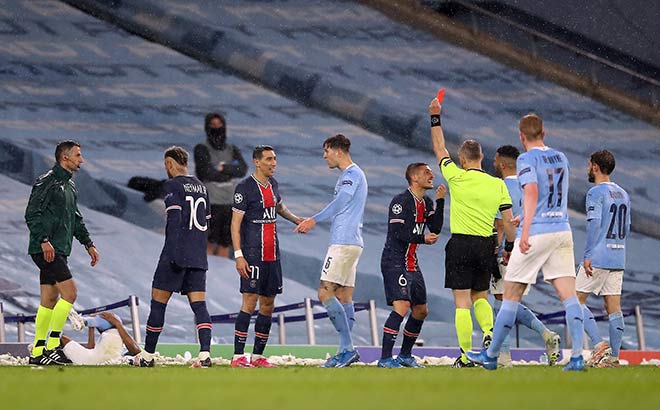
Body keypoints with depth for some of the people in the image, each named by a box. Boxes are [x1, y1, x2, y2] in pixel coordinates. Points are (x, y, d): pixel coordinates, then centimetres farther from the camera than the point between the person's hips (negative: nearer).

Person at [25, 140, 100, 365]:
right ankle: (52, 346, -15)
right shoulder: (47, 182, -10)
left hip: (59, 251, 10)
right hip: (46, 251, -10)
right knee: (69, 292, -16)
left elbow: (75, 219, 29)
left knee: (49, 300, 8)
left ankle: (38, 351, 11)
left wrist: (88, 243, 25)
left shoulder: (70, 186, 19)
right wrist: (44, 240, -25)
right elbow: (32, 214, -17)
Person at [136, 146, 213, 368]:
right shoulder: (200, 187, 16)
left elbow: (174, 219, -16)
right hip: (198, 257, 6)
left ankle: (148, 356, 8)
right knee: (199, 304, -1)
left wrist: (173, 253, -21)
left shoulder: (173, 185, -5)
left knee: (158, 302, 3)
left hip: (177, 255, -6)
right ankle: (205, 354, -16)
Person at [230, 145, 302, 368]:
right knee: (250, 301, -12)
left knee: (268, 304, 8)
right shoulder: (245, 187, -9)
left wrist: (297, 220, 20)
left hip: (272, 255, 8)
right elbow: (235, 223, -12)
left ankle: (258, 356, 14)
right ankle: (238, 356, -11)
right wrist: (238, 255, -18)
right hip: (252, 255, -8)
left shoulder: (273, 184, 13)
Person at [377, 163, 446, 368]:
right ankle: (385, 359, -22)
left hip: (412, 264, 9)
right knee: (401, 306, -22)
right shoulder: (401, 201, -13)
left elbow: (436, 229, 4)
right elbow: (398, 232, -20)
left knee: (421, 310, 13)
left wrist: (439, 201, -2)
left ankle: (405, 355, 28)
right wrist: (422, 239, -24)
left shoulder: (426, 203, 13)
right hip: (395, 262, -9)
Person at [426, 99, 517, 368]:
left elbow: (439, 149, 8)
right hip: (486, 245, 3)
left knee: (462, 302, -2)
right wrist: (511, 248, 14)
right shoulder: (498, 185, 2)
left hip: (460, 245, -3)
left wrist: (435, 118, 16)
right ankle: (489, 332, -7)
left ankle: (466, 355, -6)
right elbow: (509, 221, 2)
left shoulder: (457, 177, -6)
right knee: (480, 296, 19)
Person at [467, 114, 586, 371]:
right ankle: (577, 357, -14)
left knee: (511, 295, 5)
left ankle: (491, 355, 13)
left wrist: (525, 231, -27)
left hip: (536, 233, -5)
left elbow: (531, 193, -21)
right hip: (562, 232, 6)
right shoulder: (561, 158, 15)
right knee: (569, 295, -2)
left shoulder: (527, 159, -6)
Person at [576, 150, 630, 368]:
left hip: (598, 258, -7)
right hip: (618, 258, 8)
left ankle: (600, 345, -13)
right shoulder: (623, 194, 16)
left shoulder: (596, 193, -9)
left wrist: (587, 255, -18)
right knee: (613, 306, 5)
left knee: (577, 300, 0)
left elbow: (594, 224, -18)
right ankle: (613, 356, 2)